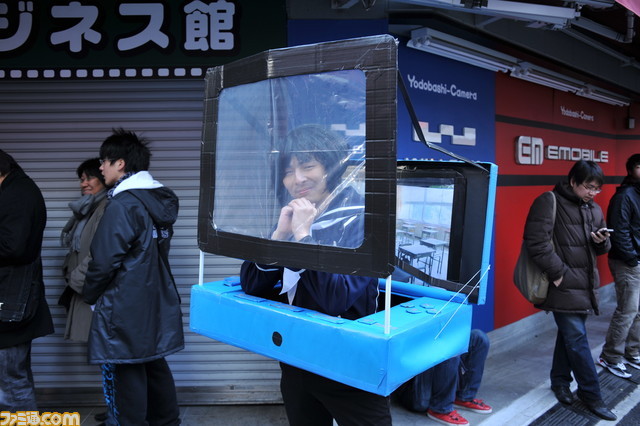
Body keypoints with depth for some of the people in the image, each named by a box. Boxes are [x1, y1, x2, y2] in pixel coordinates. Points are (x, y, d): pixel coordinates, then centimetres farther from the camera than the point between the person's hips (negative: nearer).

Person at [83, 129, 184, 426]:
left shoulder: (123, 204, -18)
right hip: (157, 301, 9)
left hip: (125, 307, -8)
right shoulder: (161, 199, 8)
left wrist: (90, 295, 0)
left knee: (127, 373, 4)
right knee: (154, 365, 18)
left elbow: (104, 261, -18)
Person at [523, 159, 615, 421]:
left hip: (585, 283, 7)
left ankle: (560, 381, 30)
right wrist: (558, 272, -17)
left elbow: (599, 249, 21)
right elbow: (536, 242, -18)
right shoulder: (548, 202, -11)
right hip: (564, 284, -7)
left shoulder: (593, 209, 13)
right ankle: (591, 395, 9)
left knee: (569, 334, 15)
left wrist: (603, 242, -2)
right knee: (577, 338, -3)